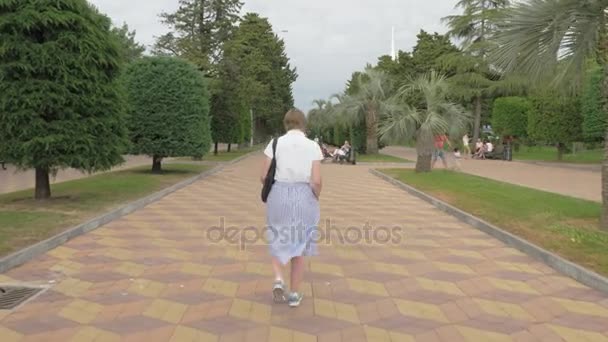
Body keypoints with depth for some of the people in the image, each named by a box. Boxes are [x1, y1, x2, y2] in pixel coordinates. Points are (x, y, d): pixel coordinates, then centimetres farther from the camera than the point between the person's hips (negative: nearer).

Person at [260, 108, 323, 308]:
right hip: (304, 199, 0)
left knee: (278, 244, 21)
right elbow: (316, 181, -11)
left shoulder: (275, 143, -4)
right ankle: (294, 294, 20)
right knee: (298, 247, 15)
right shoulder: (313, 146, -5)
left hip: (279, 197, 0)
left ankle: (278, 280, -2)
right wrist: (316, 198, 8)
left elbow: (264, 176, -3)